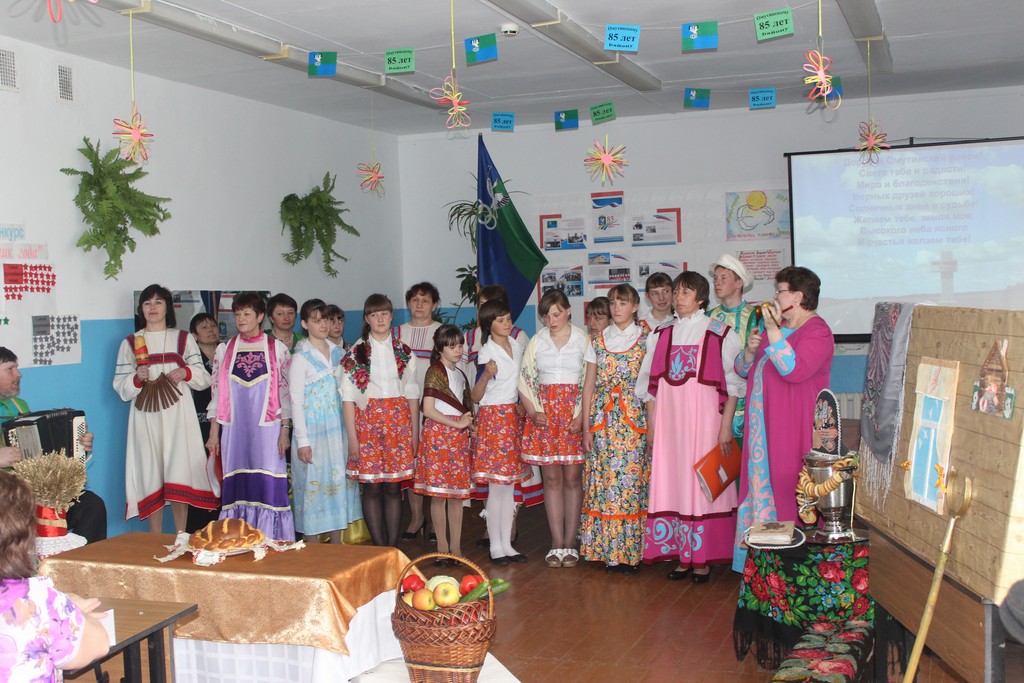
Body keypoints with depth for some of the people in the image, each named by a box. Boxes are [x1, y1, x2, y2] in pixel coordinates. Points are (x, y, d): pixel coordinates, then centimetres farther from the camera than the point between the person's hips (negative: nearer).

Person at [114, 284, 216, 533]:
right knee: (151, 475, -2)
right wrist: (137, 379, -13)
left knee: (179, 474, -6)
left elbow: (204, 378, 11)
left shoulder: (183, 339, 12)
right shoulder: (131, 342, 12)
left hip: (177, 414, 0)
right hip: (146, 416, 1)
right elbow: (121, 387, 7)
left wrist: (186, 373, -9)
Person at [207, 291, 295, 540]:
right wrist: (213, 433, 7)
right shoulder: (224, 349, 10)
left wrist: (285, 430, -4)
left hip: (267, 427, -2)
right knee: (238, 489, 2)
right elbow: (216, 393, 10)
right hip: (234, 429, 2)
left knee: (269, 487, -5)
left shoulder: (277, 349, 3)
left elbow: (285, 391, 2)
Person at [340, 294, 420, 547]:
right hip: (367, 421, -2)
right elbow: (348, 397, -2)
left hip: (398, 422, 2)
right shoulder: (355, 353, 1)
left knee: (394, 487, 4)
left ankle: (394, 546, 11)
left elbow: (412, 394, 11)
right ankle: (379, 547, 10)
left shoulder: (404, 352, 9)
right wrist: (352, 437, -7)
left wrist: (415, 431, 6)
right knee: (372, 488, 0)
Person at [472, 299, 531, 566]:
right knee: (496, 486, -4)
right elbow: (476, 397, -13)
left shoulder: (516, 345, 9)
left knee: (510, 485, 10)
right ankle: (495, 546, 5)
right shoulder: (487, 352, -10)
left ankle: (507, 544, 16)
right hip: (493, 417, -7)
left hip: (513, 417, 7)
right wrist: (486, 376, -29)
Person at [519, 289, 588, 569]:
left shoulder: (583, 340, 0)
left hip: (574, 413, -2)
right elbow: (524, 379, 9)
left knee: (572, 477, 0)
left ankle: (570, 543, 7)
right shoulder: (536, 341, 8)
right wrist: (534, 412, -4)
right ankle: (557, 543, 7)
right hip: (544, 413, 2)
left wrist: (581, 415, -13)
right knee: (551, 477, 3)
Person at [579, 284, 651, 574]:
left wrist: (652, 425, -9)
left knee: (632, 482, -3)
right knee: (604, 483, 1)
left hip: (635, 420, -3)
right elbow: (589, 385, 9)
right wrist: (587, 428, 4)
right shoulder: (599, 340, 10)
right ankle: (609, 551, 9)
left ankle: (631, 551, 5)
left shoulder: (646, 339, 2)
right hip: (603, 421, 3)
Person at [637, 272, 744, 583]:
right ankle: (680, 555, 14)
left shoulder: (720, 334, -1)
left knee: (703, 484, -2)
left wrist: (726, 426, -10)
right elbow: (651, 385, 12)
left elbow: (732, 384, -3)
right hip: (668, 420, 4)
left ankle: (703, 558, 7)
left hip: (703, 419, -4)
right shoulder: (660, 336, 11)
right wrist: (651, 426, 7)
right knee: (671, 484, 4)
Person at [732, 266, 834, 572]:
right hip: (762, 426, 9)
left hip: (793, 428, -9)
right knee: (761, 482, 10)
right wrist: (751, 349, -1)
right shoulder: (777, 326, 17)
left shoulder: (817, 331, -10)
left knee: (787, 485, -6)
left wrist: (773, 331, -24)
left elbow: (794, 370, -26)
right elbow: (743, 369, 20)